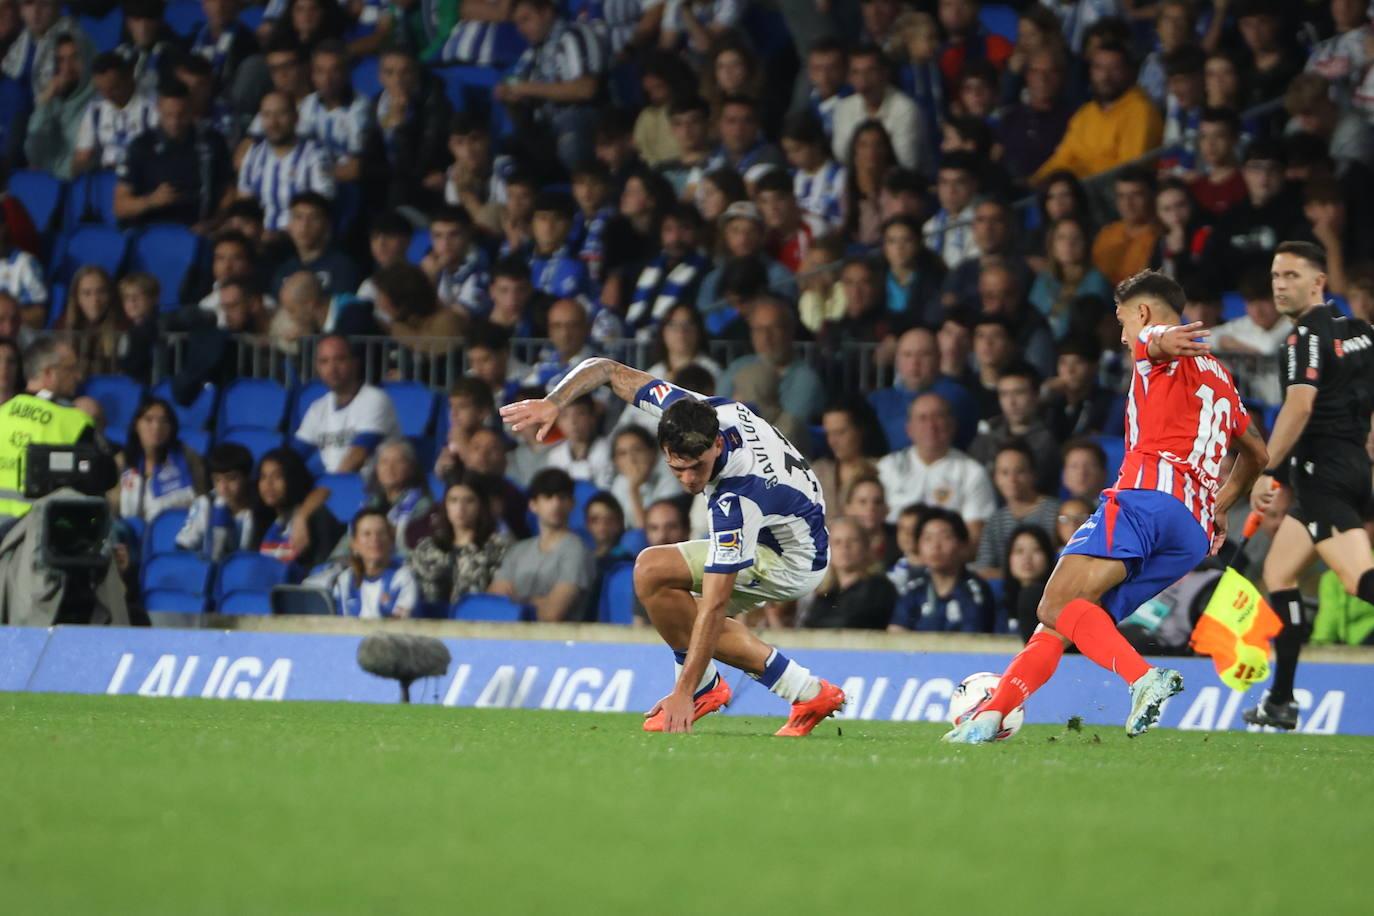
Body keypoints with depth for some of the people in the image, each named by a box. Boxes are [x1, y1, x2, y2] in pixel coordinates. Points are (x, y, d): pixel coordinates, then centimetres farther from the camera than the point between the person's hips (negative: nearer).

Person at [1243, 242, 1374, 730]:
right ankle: (1281, 702, 17)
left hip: (1323, 472, -10)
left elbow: (1299, 406, -23)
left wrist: (1266, 471, -23)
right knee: (1278, 572, 16)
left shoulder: (1308, 336, -10)